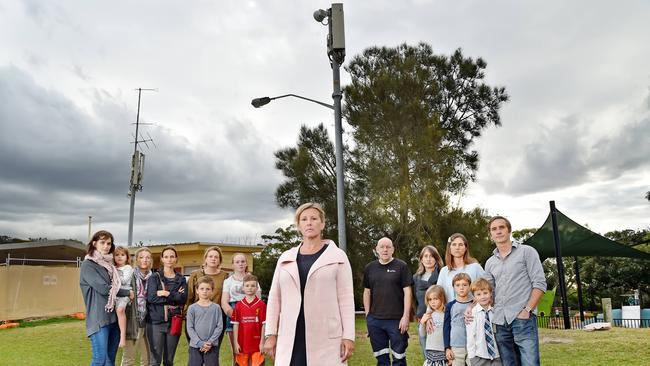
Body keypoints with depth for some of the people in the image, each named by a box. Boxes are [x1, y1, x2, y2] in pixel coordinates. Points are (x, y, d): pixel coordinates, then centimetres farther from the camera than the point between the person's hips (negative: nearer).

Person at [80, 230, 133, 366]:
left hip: (114, 317, 7)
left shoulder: (109, 265, 17)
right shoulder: (88, 264, -5)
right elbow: (103, 289, -13)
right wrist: (128, 293, -3)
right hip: (98, 319, -7)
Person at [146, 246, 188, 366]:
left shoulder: (181, 279, 9)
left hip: (174, 323, 3)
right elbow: (151, 297, -13)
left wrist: (165, 294, -15)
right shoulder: (154, 277, 3)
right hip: (156, 322, -2)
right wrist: (174, 296, -13)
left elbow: (183, 298, -6)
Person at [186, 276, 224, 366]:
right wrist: (200, 343, -11)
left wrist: (210, 342, -11)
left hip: (212, 346, 0)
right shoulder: (192, 308, 0)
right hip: (195, 346, 0)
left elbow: (220, 326, -1)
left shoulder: (216, 308, 1)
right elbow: (190, 328, -3)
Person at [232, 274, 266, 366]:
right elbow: (235, 325, 2)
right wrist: (236, 343, -2)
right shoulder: (239, 305, 0)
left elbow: (264, 325, -2)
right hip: (242, 344, 1)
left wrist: (262, 342, -4)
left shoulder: (261, 305, -4)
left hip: (257, 344, -1)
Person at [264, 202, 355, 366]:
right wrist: (271, 334, 6)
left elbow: (346, 298, -2)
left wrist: (348, 336, -8)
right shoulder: (286, 258, 11)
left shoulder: (337, 256, 2)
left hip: (326, 339, -2)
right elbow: (274, 297, 11)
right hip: (291, 339, 3)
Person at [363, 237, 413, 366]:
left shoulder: (401, 266, -2)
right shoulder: (369, 267, 8)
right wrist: (368, 314, 7)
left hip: (396, 320, -3)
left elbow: (407, 292, -4)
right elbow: (367, 292, 13)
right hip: (374, 320, 3)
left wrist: (405, 316, -10)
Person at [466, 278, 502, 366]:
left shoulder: (494, 312, 1)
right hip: (479, 356, -3)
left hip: (496, 355, 3)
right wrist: (471, 355, -9)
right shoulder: (472, 313, -7)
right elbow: (470, 336, -7)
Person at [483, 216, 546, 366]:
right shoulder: (490, 263, 16)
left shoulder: (526, 252, 3)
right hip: (499, 321, 5)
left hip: (523, 319, -4)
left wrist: (527, 310, -12)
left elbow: (540, 283, -3)